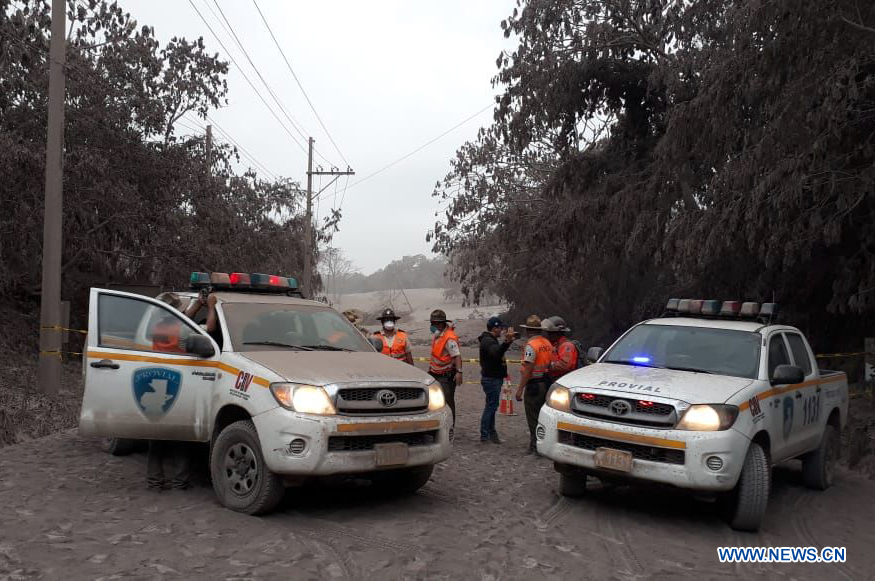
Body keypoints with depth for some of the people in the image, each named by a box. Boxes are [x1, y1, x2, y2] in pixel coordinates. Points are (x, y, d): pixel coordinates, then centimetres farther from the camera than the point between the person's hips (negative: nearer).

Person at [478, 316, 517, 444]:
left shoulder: (490, 340, 17)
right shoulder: (488, 341, -18)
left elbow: (499, 351, 34)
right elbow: (497, 353, -41)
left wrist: (508, 341, 29)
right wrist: (507, 341, -51)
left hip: (494, 377, 11)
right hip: (491, 379, -11)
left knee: (491, 406, 16)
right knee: (491, 406, -7)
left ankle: (491, 433, 23)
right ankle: (485, 435, -4)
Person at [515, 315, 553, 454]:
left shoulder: (531, 345, -15)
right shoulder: (547, 343, 10)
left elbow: (528, 369, -20)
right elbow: (550, 364, 12)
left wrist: (520, 389, -19)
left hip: (534, 384, -8)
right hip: (546, 383, 8)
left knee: (533, 417, -1)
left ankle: (535, 447, 2)